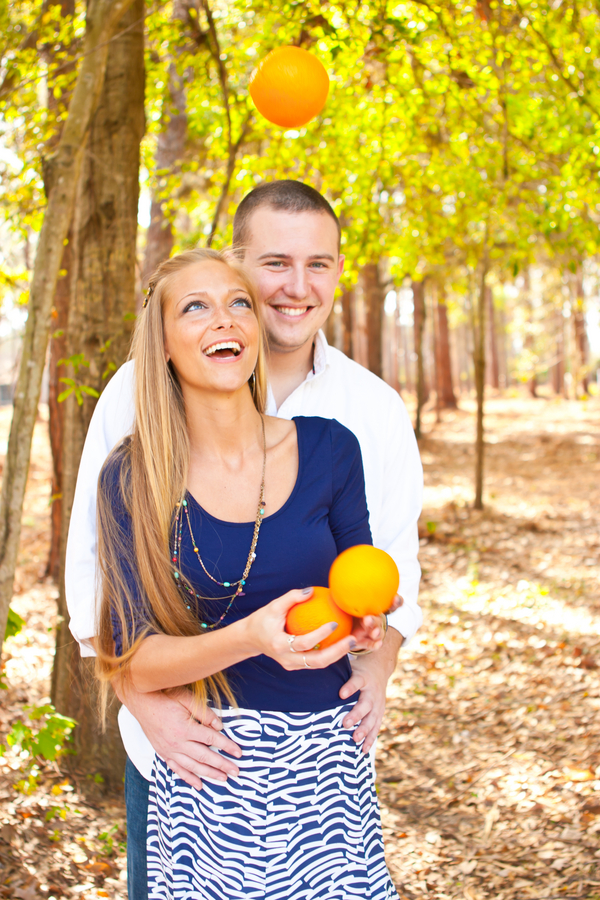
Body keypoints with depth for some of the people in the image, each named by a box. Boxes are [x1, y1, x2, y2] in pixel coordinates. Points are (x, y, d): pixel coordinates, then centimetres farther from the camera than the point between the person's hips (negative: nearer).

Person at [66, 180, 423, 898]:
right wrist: (146, 700, -18)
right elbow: (94, 563, -6)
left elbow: (395, 560, 9)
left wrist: (380, 663, -10)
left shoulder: (376, 409, 1)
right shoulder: (143, 391, -7)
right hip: (180, 744, -2)